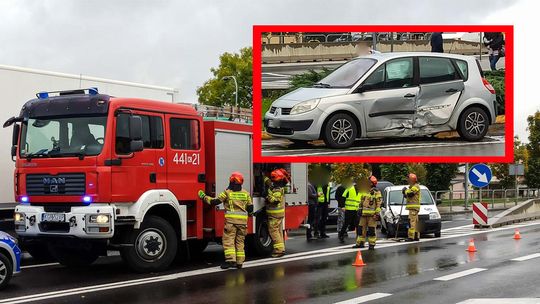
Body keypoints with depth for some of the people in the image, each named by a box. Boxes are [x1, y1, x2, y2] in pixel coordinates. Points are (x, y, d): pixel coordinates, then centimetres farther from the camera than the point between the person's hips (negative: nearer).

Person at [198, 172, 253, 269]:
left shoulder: (227, 192, -1)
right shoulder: (246, 193, 10)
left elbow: (214, 201, 0)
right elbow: (250, 207, 14)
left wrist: (204, 197, 13)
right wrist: (249, 213, 36)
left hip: (231, 219, -4)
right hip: (243, 221, 4)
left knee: (228, 240, -3)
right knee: (240, 241, 11)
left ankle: (230, 259, -16)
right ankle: (239, 262, 10)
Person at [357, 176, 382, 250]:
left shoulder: (376, 192, -5)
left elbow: (379, 203, -10)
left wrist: (377, 213, -16)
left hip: (372, 214, -7)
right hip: (364, 213, 7)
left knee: (371, 230, -4)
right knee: (362, 229, 9)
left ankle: (372, 244, 2)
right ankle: (360, 243, 16)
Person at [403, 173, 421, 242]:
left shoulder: (416, 186, -11)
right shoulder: (411, 187, 23)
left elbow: (410, 193, -22)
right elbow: (408, 195, 29)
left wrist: (405, 190, -3)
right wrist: (405, 193, 8)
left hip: (414, 207, -11)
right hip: (412, 207, 11)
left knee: (412, 221, -16)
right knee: (415, 222, 12)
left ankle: (411, 237, -21)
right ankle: (416, 236, 15)